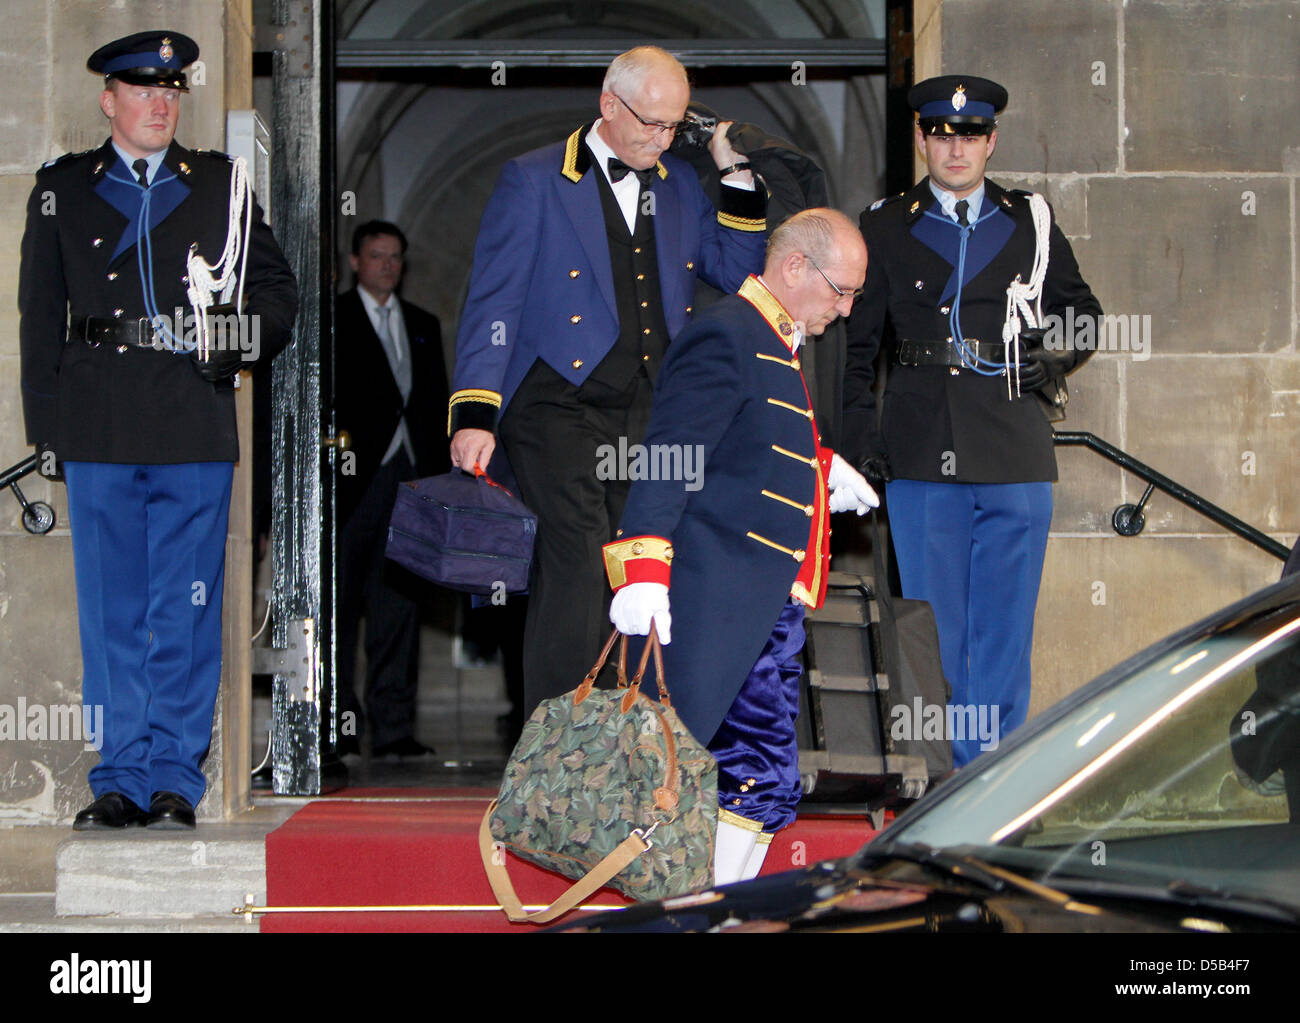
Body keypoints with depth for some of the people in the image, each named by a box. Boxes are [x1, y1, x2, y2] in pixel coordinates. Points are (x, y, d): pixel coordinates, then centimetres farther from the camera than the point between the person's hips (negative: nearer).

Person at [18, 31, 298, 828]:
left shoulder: (220, 185, 12)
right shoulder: (63, 190, 11)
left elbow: (275, 286, 17)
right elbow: (40, 317, 10)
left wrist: (246, 335, -5)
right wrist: (47, 428, 4)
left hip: (195, 426, 0)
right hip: (98, 431, 0)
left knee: (186, 611, -1)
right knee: (111, 611, 3)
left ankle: (175, 779, 6)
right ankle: (122, 777, 10)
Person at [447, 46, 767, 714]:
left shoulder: (680, 185, 15)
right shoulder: (534, 181, -1)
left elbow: (734, 276, 16)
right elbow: (492, 303, -4)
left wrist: (738, 180, 6)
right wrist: (474, 415, -13)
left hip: (653, 416, 5)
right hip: (561, 413, -5)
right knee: (574, 571, -13)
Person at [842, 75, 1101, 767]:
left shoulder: (1031, 223, 12)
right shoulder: (885, 229, 9)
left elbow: (1083, 311, 22)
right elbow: (855, 343, 10)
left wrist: (1059, 357, 4)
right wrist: (855, 432, 2)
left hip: (1015, 453, 1)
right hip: (921, 456, -1)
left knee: (1006, 622, 1)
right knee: (934, 623, 2)